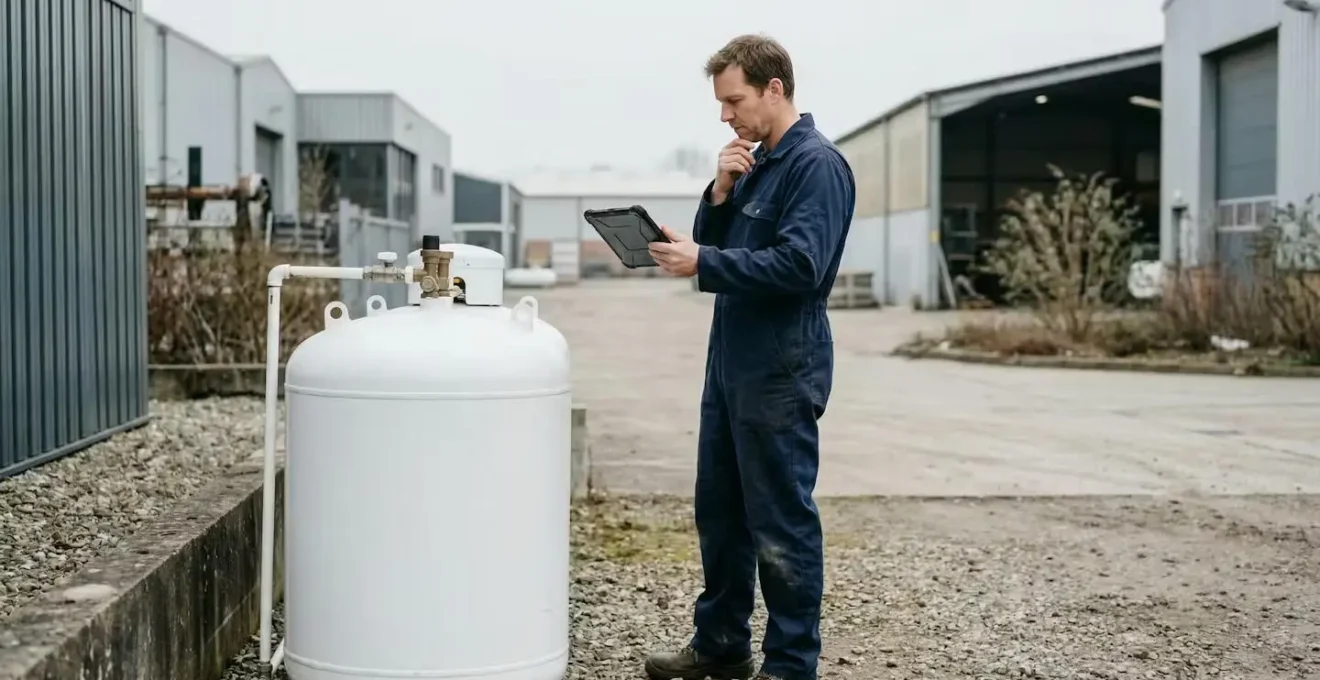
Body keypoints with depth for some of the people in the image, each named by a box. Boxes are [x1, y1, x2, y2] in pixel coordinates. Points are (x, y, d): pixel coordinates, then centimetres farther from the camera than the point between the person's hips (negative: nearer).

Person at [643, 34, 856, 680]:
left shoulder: (817, 165, -12)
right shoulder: (753, 161, 14)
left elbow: (800, 264, -23)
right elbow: (711, 244, 14)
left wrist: (703, 263, -22)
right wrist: (721, 191, -3)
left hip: (780, 371, -9)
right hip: (731, 360, 9)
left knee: (782, 525, -1)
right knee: (719, 510, 16)